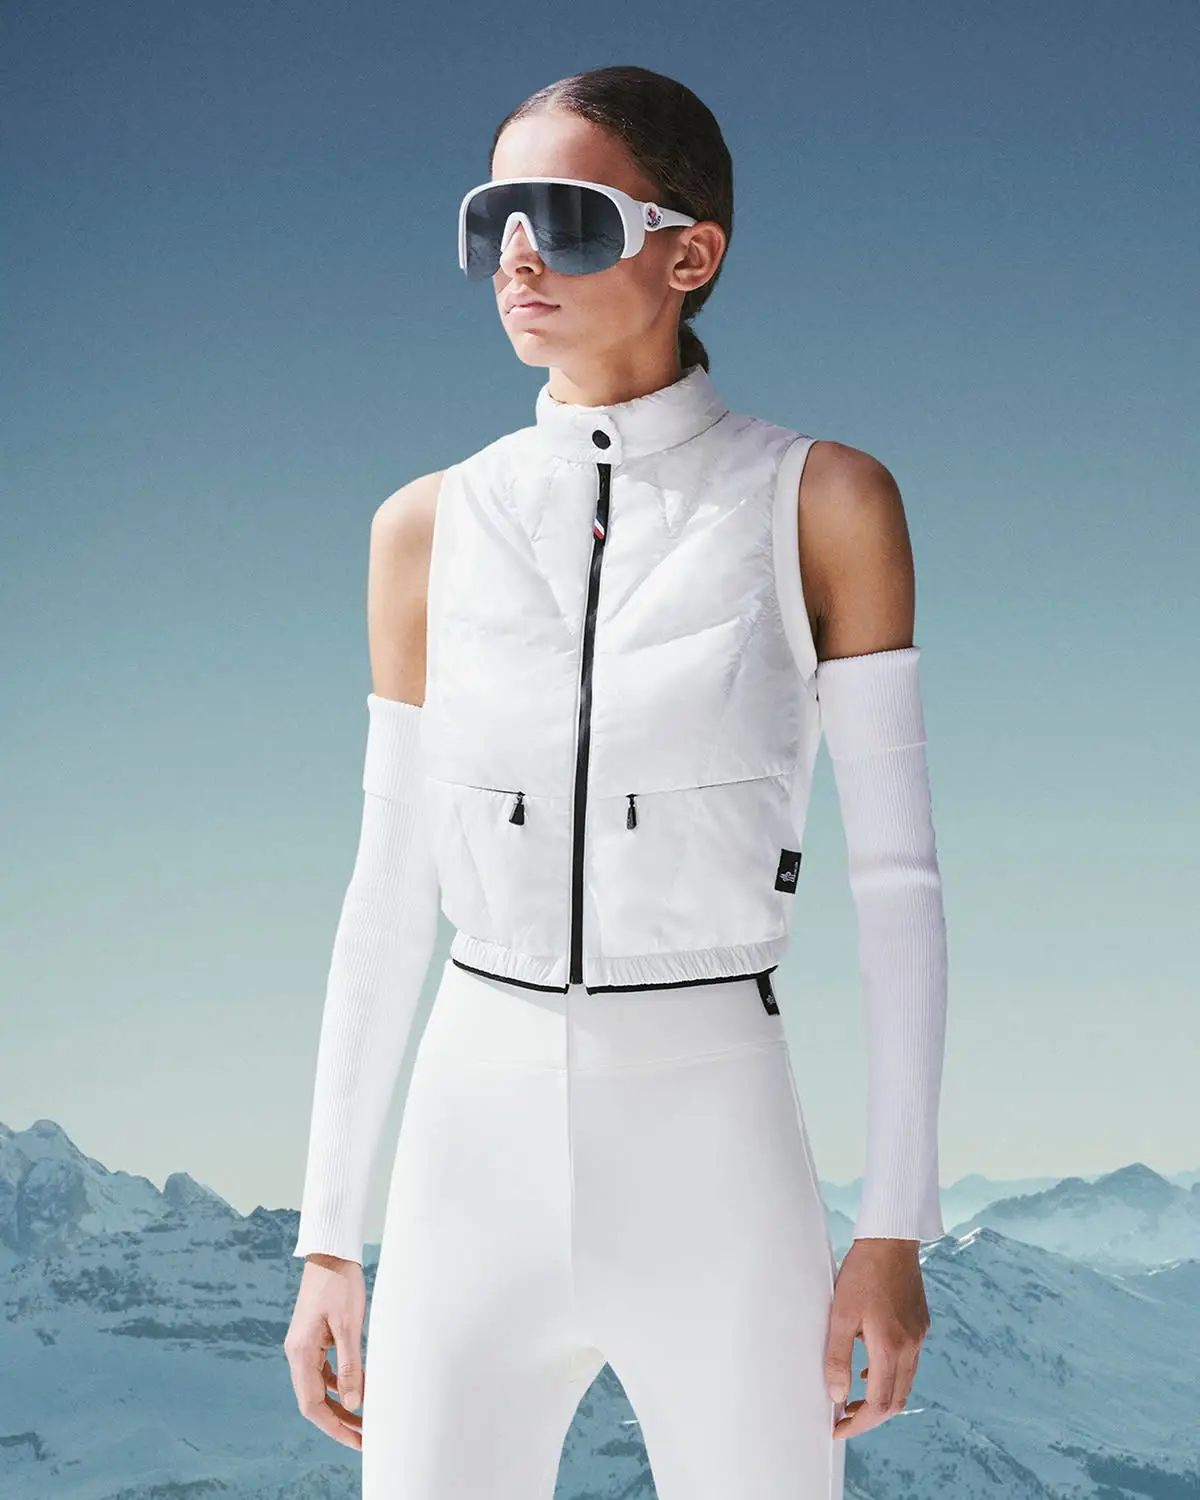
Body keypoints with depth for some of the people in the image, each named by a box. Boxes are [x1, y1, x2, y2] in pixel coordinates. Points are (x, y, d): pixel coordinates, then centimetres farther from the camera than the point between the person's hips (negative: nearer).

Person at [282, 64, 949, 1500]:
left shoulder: (822, 504, -2)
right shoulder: (431, 529, 5)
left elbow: (896, 872, -3)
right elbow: (392, 889, 8)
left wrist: (897, 1222, -8)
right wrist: (328, 1237, 6)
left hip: (717, 1158, -2)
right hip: (480, 1149, 2)